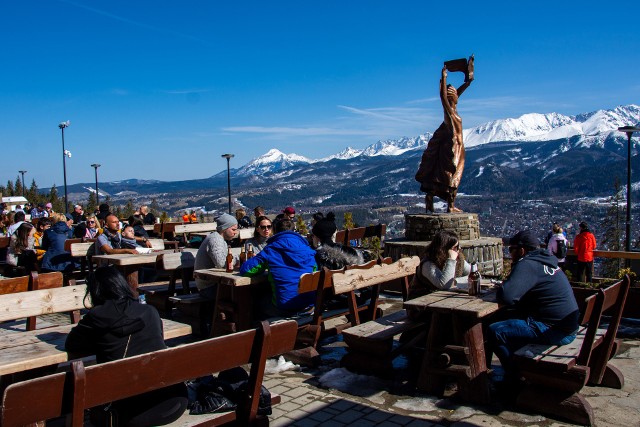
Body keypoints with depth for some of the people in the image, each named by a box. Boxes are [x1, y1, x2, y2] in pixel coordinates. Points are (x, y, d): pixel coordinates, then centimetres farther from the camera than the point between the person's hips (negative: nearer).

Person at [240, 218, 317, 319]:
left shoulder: (270, 250, -4)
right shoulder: (307, 249, 5)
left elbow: (245, 270, -3)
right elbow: (315, 270, 19)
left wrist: (264, 267, 18)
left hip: (284, 307, -4)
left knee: (261, 301, 29)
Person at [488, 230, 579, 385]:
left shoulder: (527, 265, -17)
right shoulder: (544, 261, 13)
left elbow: (506, 296, -29)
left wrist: (502, 286, -7)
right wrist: (507, 285, 7)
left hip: (555, 331, -11)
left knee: (495, 331, -15)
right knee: (512, 319, 26)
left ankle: (514, 379, 4)